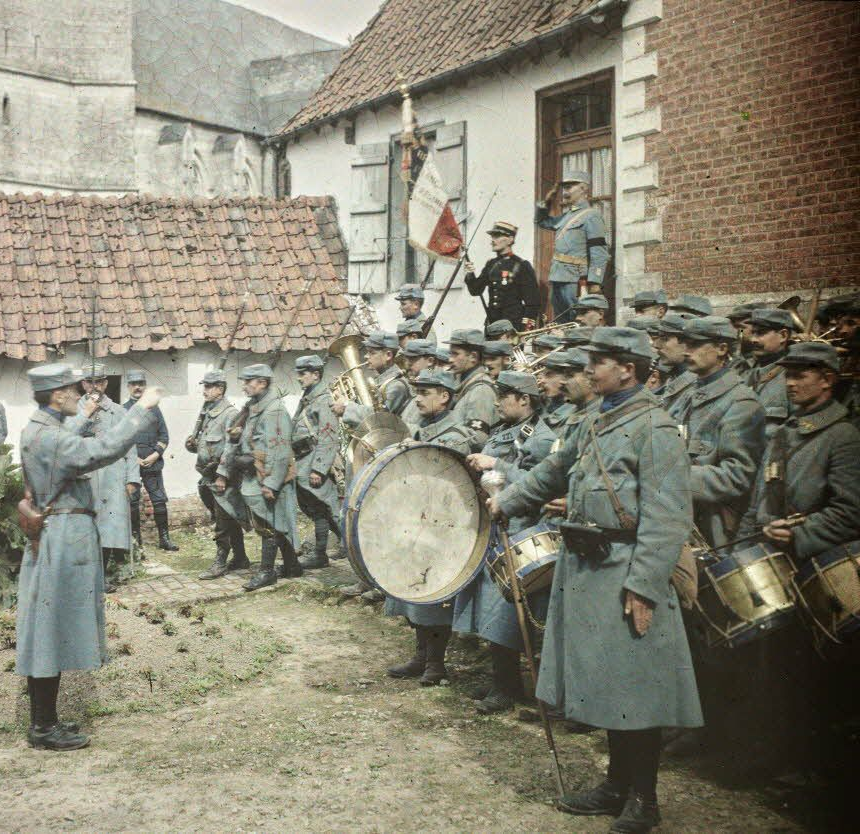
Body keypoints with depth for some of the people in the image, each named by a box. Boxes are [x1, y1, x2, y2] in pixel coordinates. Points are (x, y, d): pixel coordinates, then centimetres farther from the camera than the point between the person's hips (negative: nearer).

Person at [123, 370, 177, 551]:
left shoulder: (154, 409, 11)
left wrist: (155, 455, -5)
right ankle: (135, 537, 15)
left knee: (159, 500, -1)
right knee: (132, 501, 4)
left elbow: (164, 436, 10)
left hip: (153, 463, 1)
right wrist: (133, 458, -8)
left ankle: (164, 538, 4)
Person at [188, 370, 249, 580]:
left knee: (223, 522, -4)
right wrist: (192, 443, 2)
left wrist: (222, 474, -22)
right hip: (208, 477, 9)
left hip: (223, 478, -9)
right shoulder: (206, 413, 15)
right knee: (231, 520, 15)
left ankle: (220, 563, 3)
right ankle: (240, 558, 24)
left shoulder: (230, 414, -13)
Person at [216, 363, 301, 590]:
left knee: (268, 526, -3)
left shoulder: (275, 411, -15)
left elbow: (279, 452, -21)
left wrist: (271, 484, -24)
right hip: (252, 478, 9)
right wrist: (223, 473, 15)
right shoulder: (250, 410, 15)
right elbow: (234, 442, 19)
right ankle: (292, 566, 23)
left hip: (267, 479, -9)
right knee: (278, 525, 14)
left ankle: (266, 571, 4)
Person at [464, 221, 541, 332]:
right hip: (492, 324, 6)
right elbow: (476, 290, 13)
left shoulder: (522, 266, -6)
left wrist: (527, 330, -13)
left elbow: (533, 302, -8)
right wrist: (470, 275, -6)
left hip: (513, 326, -6)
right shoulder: (491, 264, 13)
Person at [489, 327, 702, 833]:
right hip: (584, 568, 8)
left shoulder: (654, 427, -13)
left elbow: (667, 519, -19)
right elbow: (555, 473, 29)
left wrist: (643, 587, -22)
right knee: (604, 685, 16)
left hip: (624, 574, -8)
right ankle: (618, 785, 30)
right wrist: (505, 502, 28)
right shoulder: (596, 424, 13)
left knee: (635, 690, 2)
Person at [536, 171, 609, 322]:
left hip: (575, 282, -9)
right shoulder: (566, 216, 19)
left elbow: (600, 254, -13)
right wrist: (546, 202, 18)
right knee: (559, 325, 10)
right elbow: (541, 220, 37)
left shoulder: (591, 216, -6)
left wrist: (595, 284, -21)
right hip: (557, 281, 9)